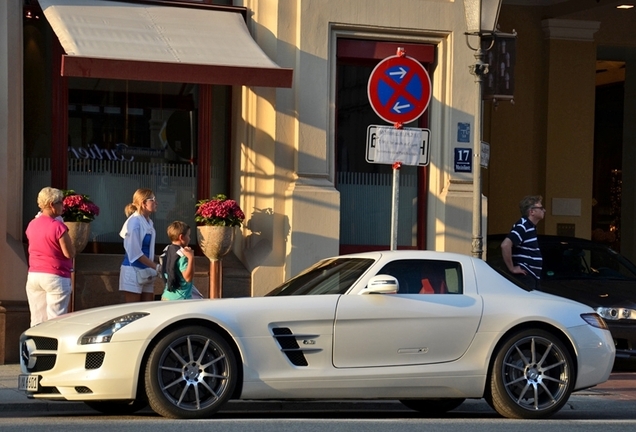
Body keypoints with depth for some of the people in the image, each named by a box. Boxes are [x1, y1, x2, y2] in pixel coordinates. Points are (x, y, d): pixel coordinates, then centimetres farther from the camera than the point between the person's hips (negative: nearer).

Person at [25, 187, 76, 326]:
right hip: (55, 277, -7)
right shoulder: (58, 226, -15)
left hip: (33, 275, 7)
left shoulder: (32, 225, 6)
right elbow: (70, 253, -13)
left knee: (37, 321, 8)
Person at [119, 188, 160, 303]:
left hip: (146, 271, 8)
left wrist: (153, 268, 6)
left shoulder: (149, 223, 9)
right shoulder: (134, 222, -16)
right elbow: (135, 252, -17)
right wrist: (156, 267, -14)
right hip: (133, 270, -8)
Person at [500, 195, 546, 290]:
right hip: (524, 278, -10)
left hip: (531, 278, 10)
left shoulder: (530, 226, 15)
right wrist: (512, 268, -21)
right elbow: (505, 245, -28)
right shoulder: (522, 226, -15)